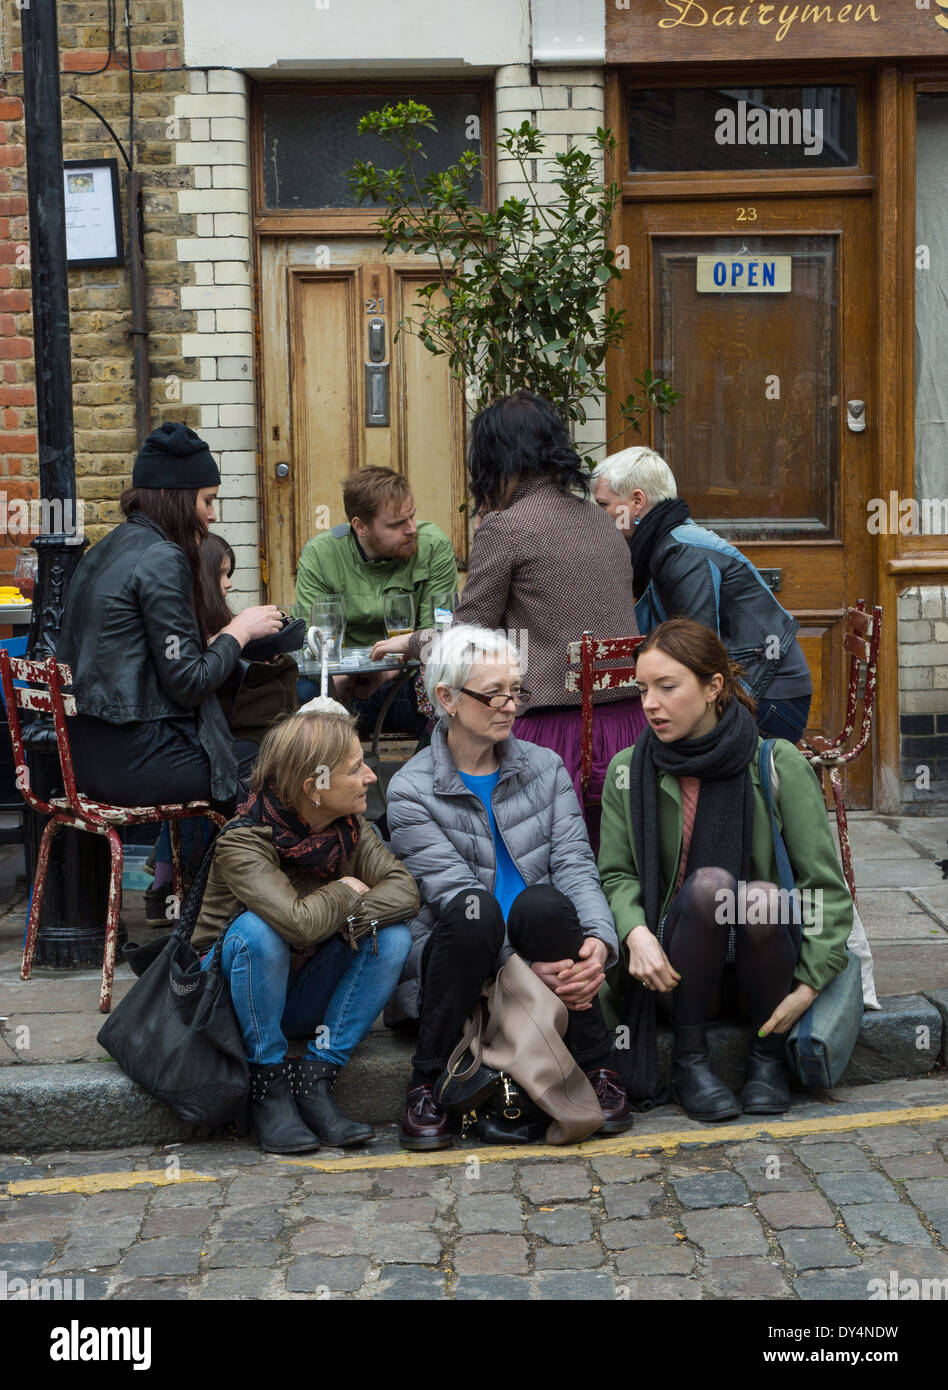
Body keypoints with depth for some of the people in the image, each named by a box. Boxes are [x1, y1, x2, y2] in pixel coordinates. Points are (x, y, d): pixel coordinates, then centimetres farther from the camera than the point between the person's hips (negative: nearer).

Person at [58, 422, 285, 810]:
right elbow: (188, 684, -17)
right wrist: (240, 631, -2)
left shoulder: (105, 550, 13)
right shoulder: (161, 558, -15)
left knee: (253, 752, 18)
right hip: (138, 762, -9)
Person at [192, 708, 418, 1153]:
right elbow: (300, 923, -40)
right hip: (233, 996, -5)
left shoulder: (349, 827, -6)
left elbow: (404, 889, -16)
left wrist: (343, 919, -30)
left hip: (304, 998, 5)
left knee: (393, 936, -18)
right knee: (257, 929, -35)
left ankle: (315, 1081, -15)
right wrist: (344, 894, -20)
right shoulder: (242, 843, -25)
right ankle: (268, 1086, -19)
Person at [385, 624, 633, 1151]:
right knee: (474, 907, -34)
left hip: (542, 943, 2)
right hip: (461, 953, -2)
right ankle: (427, 1087, -21)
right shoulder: (411, 791, -4)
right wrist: (528, 969, -26)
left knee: (541, 904, -31)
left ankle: (599, 1070, -15)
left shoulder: (546, 767, 8)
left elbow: (575, 862, -3)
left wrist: (598, 938, -24)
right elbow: (453, 891, -14)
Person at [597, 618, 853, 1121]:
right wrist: (636, 933, -21)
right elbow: (617, 875, 1)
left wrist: (809, 985, -15)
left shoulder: (778, 763, -5)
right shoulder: (628, 770, 1)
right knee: (709, 883, -30)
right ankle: (689, 1057, -12)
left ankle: (766, 1056, -8)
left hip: (761, 962, 0)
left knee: (763, 896, -33)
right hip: (679, 972, 0)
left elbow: (824, 883, -6)